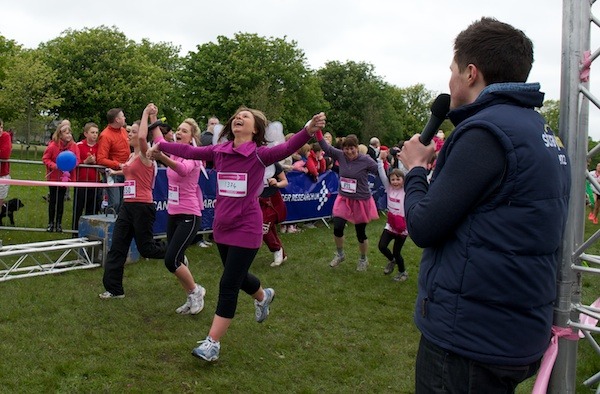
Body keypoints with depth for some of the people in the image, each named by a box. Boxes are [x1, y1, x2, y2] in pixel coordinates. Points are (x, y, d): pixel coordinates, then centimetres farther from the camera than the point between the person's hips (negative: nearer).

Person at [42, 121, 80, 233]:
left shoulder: (74, 146, -6)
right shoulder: (53, 145, -14)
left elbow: (77, 160, 0)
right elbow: (45, 158, -8)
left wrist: (73, 163, -21)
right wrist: (53, 165, -23)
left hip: (66, 177, 2)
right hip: (54, 177, -2)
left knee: (61, 201, 9)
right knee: (53, 200, 8)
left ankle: (59, 223, 19)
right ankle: (51, 223, 18)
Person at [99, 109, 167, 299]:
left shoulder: (145, 155, -11)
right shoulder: (131, 156, 13)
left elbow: (142, 137, -33)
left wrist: (146, 114, -22)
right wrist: (116, 172, 50)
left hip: (143, 207, -8)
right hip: (127, 206, 8)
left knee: (145, 248, 2)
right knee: (117, 247, 4)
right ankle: (114, 289, 11)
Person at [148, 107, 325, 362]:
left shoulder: (260, 154, -13)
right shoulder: (219, 151, 1)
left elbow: (288, 148, -29)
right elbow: (189, 151, 12)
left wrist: (309, 130, -47)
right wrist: (161, 146, 21)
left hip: (246, 229, -6)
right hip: (222, 226, 6)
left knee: (228, 285, -3)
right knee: (236, 276, 24)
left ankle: (212, 344, 9)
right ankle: (263, 296, 57)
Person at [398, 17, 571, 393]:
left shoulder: (486, 130, -19)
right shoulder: (542, 131, 11)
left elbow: (424, 227, -17)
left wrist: (416, 169, -1)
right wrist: (437, 168, 10)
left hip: (469, 338, -9)